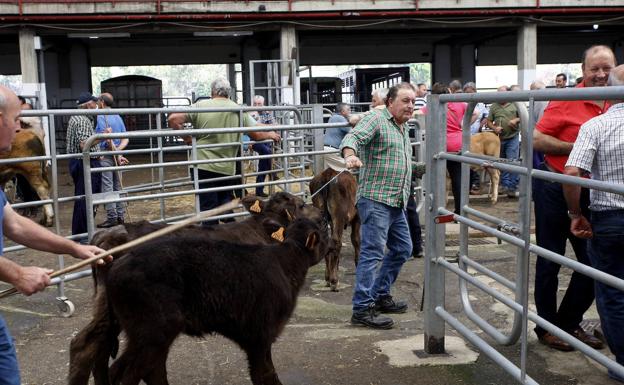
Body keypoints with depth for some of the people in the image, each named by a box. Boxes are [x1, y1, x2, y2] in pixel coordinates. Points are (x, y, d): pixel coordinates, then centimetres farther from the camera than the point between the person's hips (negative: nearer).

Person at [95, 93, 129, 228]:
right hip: (116, 157, 7)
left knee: (107, 188, -4)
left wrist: (117, 155, -13)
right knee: (117, 187, 12)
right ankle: (120, 216, 16)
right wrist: (117, 150, -5)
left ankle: (112, 218, -3)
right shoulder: (118, 117, 12)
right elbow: (125, 139, 8)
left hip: (105, 157, -7)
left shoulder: (101, 117, -10)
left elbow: (108, 137, -19)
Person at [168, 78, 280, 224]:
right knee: (226, 207, 20)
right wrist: (271, 134, 26)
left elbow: (173, 119, -8)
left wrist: (185, 137, 5)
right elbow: (257, 135, 6)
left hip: (203, 167, -2)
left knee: (208, 209, 5)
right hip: (227, 169, 2)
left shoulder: (201, 106, -3)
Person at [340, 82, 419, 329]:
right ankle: (362, 309, -8)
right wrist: (350, 155, -46)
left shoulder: (404, 128, 20)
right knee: (373, 252, -11)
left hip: (397, 202, 9)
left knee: (402, 249, 15)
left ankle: (380, 295, 28)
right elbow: (353, 137, -25)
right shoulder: (376, 120, -7)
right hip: (375, 199, -9)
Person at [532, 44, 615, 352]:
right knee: (550, 260, 6)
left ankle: (569, 323, 27)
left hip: (590, 193, 6)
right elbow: (536, 139, -15)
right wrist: (576, 148, -19)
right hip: (555, 189, -6)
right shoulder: (566, 100, -12)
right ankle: (546, 327, 21)